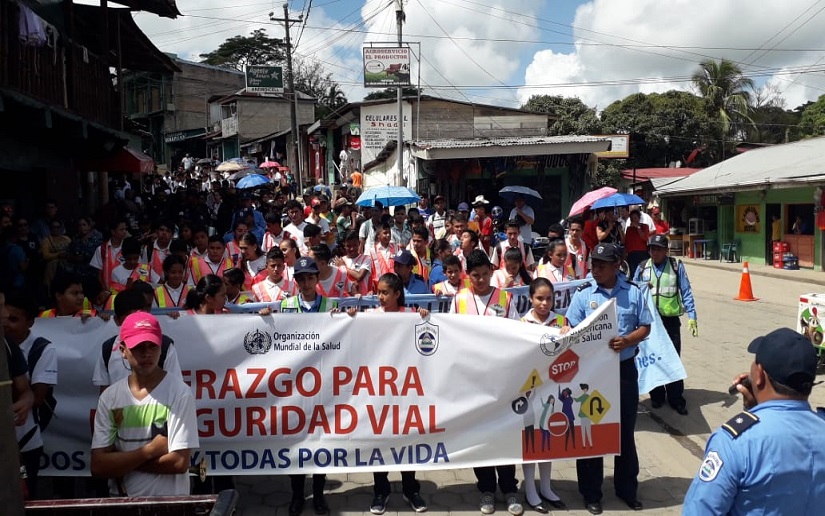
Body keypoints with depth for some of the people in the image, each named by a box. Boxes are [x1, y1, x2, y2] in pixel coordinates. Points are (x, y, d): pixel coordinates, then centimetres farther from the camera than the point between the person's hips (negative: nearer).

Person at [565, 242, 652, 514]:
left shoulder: (633, 292, 0)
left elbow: (645, 327, 3)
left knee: (625, 430, 13)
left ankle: (627, 488, 30)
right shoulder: (583, 294, -4)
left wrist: (627, 341, -15)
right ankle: (591, 493, 20)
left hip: (624, 369, 1)